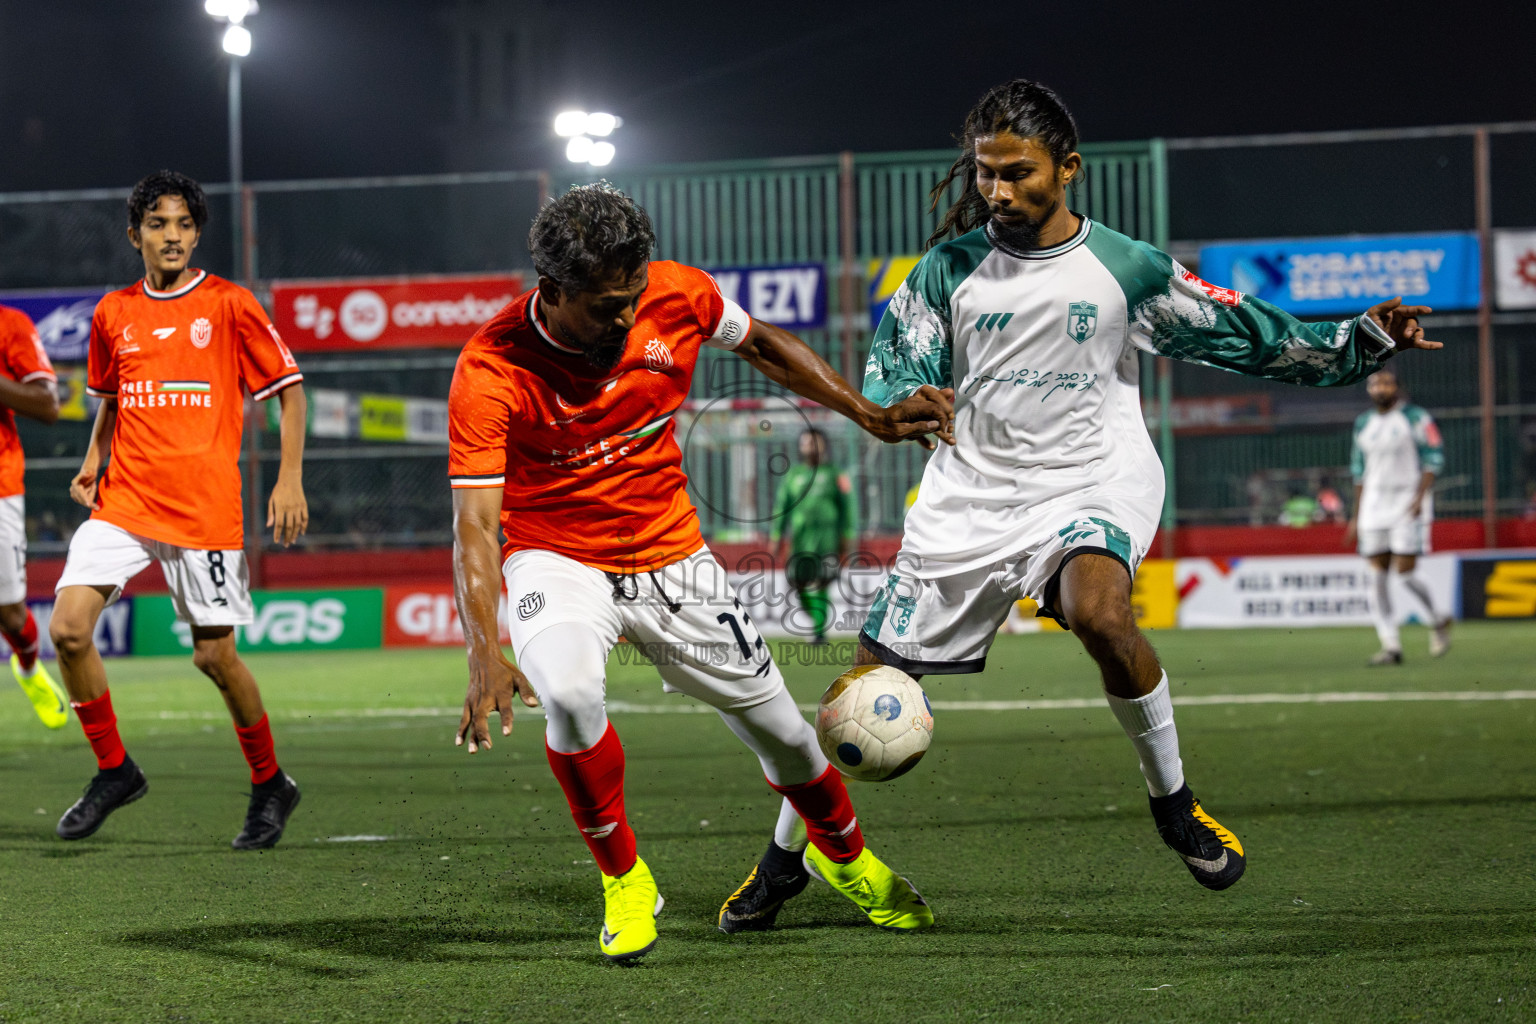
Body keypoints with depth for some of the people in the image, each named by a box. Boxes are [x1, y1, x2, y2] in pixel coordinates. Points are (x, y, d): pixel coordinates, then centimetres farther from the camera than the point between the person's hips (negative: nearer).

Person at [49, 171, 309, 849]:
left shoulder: (230, 306, -2)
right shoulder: (112, 315, 10)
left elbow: (289, 390, 3)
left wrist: (290, 481, -6)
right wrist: (92, 463, 9)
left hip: (204, 508, -4)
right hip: (123, 502, 4)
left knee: (214, 655, 0)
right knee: (68, 628, -13)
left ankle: (270, 785, 22)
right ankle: (113, 771, 5)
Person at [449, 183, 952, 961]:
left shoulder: (677, 297, -15)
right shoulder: (491, 371, -26)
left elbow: (760, 343, 8)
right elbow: (475, 525, -28)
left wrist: (869, 416, 5)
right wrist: (485, 656, -41)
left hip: (671, 555, 3)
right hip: (557, 561, -3)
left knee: (782, 732, 11)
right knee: (568, 694, -34)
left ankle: (844, 856, 45)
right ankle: (623, 883, -9)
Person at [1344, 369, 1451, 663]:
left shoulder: (1415, 418, -3)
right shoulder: (1363, 424, 13)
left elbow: (1434, 457, -7)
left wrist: (1420, 496, -18)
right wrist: (1357, 516, 16)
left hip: (1408, 503, -5)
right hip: (1374, 504, 5)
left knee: (1405, 572, -11)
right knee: (1378, 578, -2)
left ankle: (1437, 621, 16)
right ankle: (1391, 646, 2)